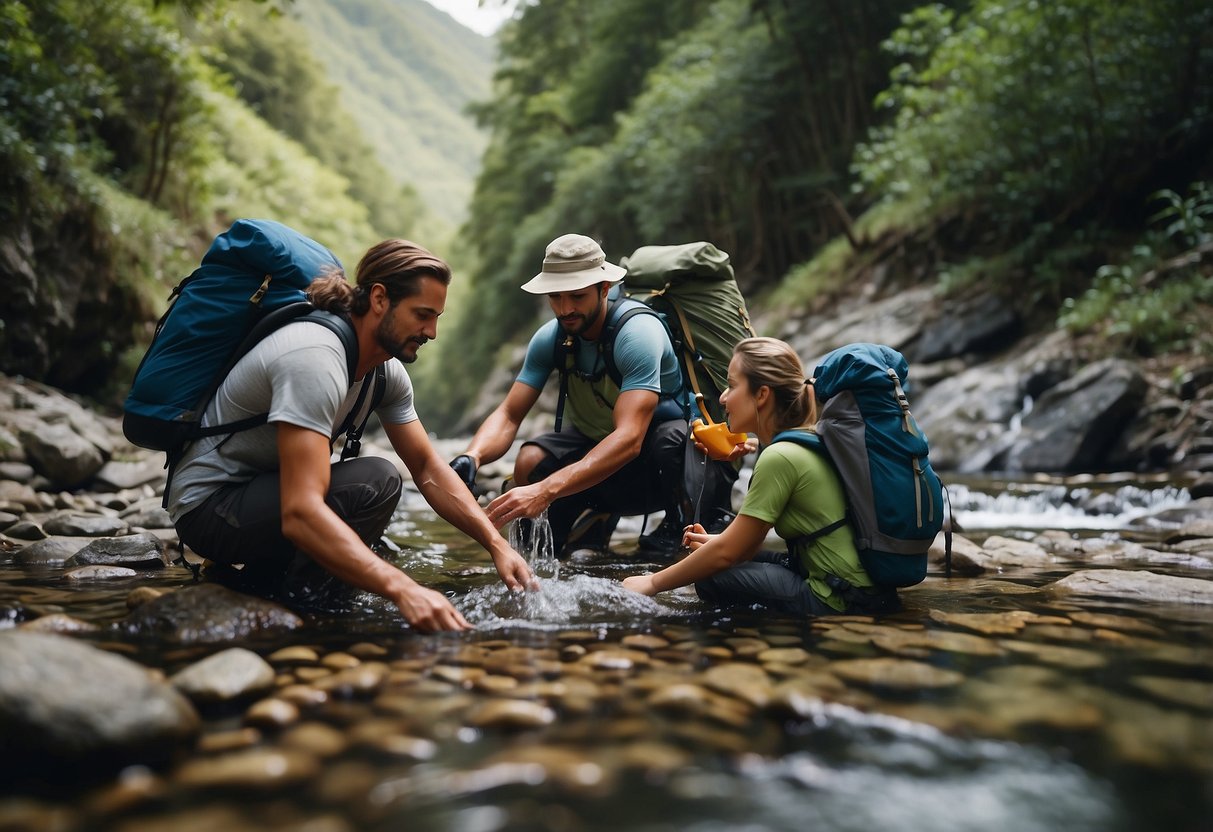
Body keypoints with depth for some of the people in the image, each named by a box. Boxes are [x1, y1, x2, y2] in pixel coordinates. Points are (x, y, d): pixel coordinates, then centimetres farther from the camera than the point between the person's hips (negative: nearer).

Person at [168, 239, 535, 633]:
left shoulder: (387, 371, -2)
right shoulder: (315, 357, -31)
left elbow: (428, 469, 0)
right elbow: (300, 514, -40)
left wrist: (497, 544, -12)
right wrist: (403, 590, -49)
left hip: (262, 490, 9)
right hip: (208, 506, -9)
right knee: (376, 483, -26)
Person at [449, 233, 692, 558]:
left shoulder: (638, 332, -29)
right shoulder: (550, 338, -11)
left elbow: (629, 439, -40)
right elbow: (509, 414, -13)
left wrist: (546, 490, -51)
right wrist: (472, 456, -37)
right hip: (596, 442, 4)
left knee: (669, 438, -39)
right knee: (530, 462, -25)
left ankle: (680, 522, -5)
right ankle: (596, 516, 7)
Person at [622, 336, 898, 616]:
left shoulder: (781, 456, -18)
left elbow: (728, 551, -13)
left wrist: (653, 583, -4)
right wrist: (716, 542, 10)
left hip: (844, 602, -9)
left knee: (712, 579, -3)